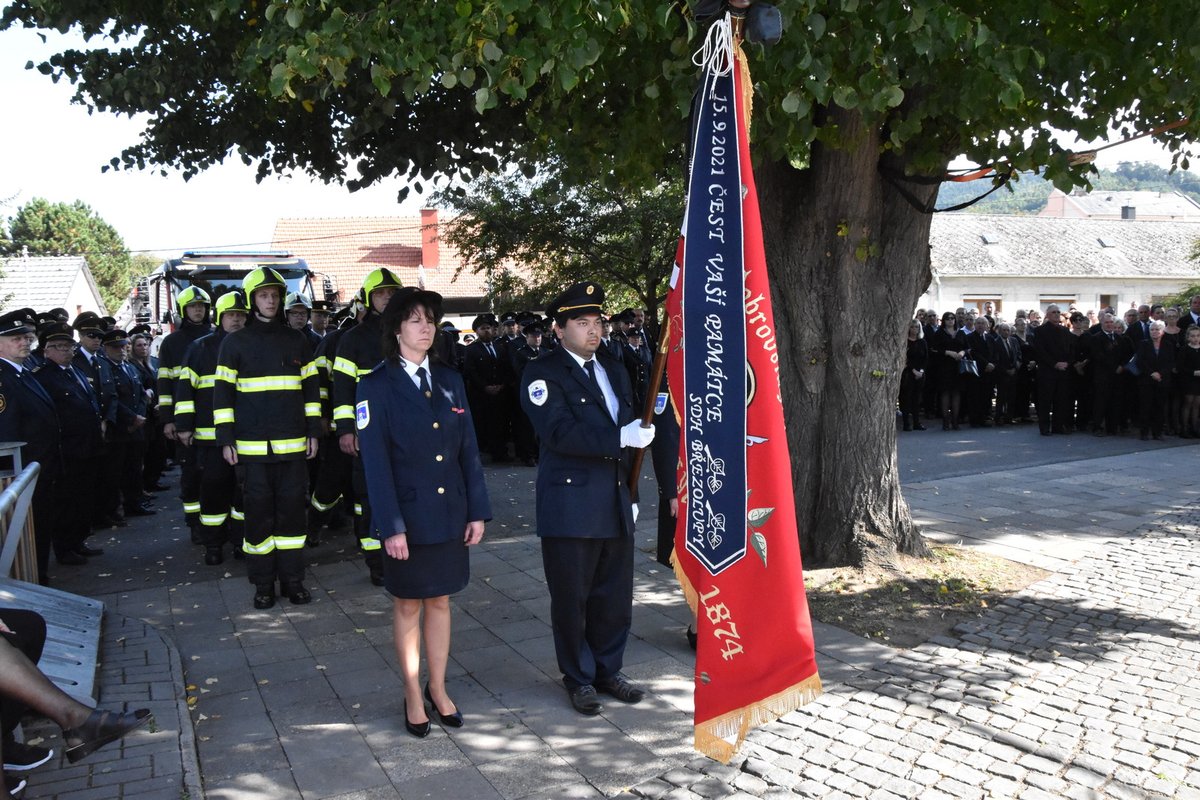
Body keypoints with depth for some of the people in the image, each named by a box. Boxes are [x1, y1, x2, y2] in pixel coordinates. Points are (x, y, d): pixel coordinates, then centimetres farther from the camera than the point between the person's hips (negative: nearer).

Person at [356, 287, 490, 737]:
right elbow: (375, 462, -11)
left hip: (450, 514, 4)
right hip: (408, 515, -4)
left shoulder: (450, 381, 6)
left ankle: (438, 688, 29)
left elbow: (468, 449, 7)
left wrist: (477, 510, 2)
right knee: (408, 605, 9)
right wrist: (391, 526, -16)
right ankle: (413, 696, 24)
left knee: (440, 601, 14)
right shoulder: (376, 387, -8)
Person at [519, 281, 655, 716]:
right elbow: (560, 433, -22)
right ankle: (579, 679, 22)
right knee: (572, 598, 5)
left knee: (615, 595, 12)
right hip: (571, 505, -6)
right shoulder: (543, 374, -7)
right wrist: (622, 437, -23)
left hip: (616, 503, 6)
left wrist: (632, 493, 17)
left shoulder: (614, 369, 15)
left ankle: (608, 670, 29)